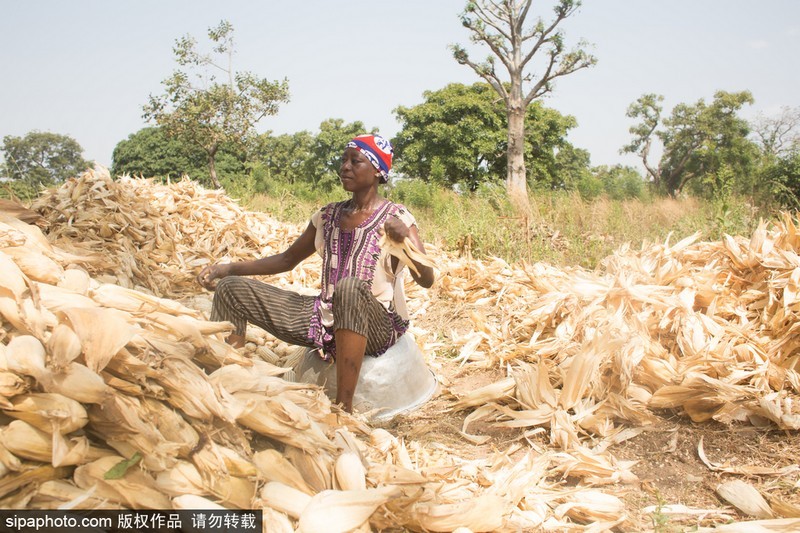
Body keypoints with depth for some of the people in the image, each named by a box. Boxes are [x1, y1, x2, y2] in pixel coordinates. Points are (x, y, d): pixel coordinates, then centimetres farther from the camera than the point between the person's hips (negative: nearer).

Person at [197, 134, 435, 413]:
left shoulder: (396, 218, -5)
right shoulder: (329, 216, 12)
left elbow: (426, 279, -15)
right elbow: (287, 259, 19)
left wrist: (404, 236, -34)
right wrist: (227, 268, 9)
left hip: (377, 326, -6)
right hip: (326, 318, 6)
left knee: (350, 287, -42)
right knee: (232, 288, -1)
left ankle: (343, 408, -38)